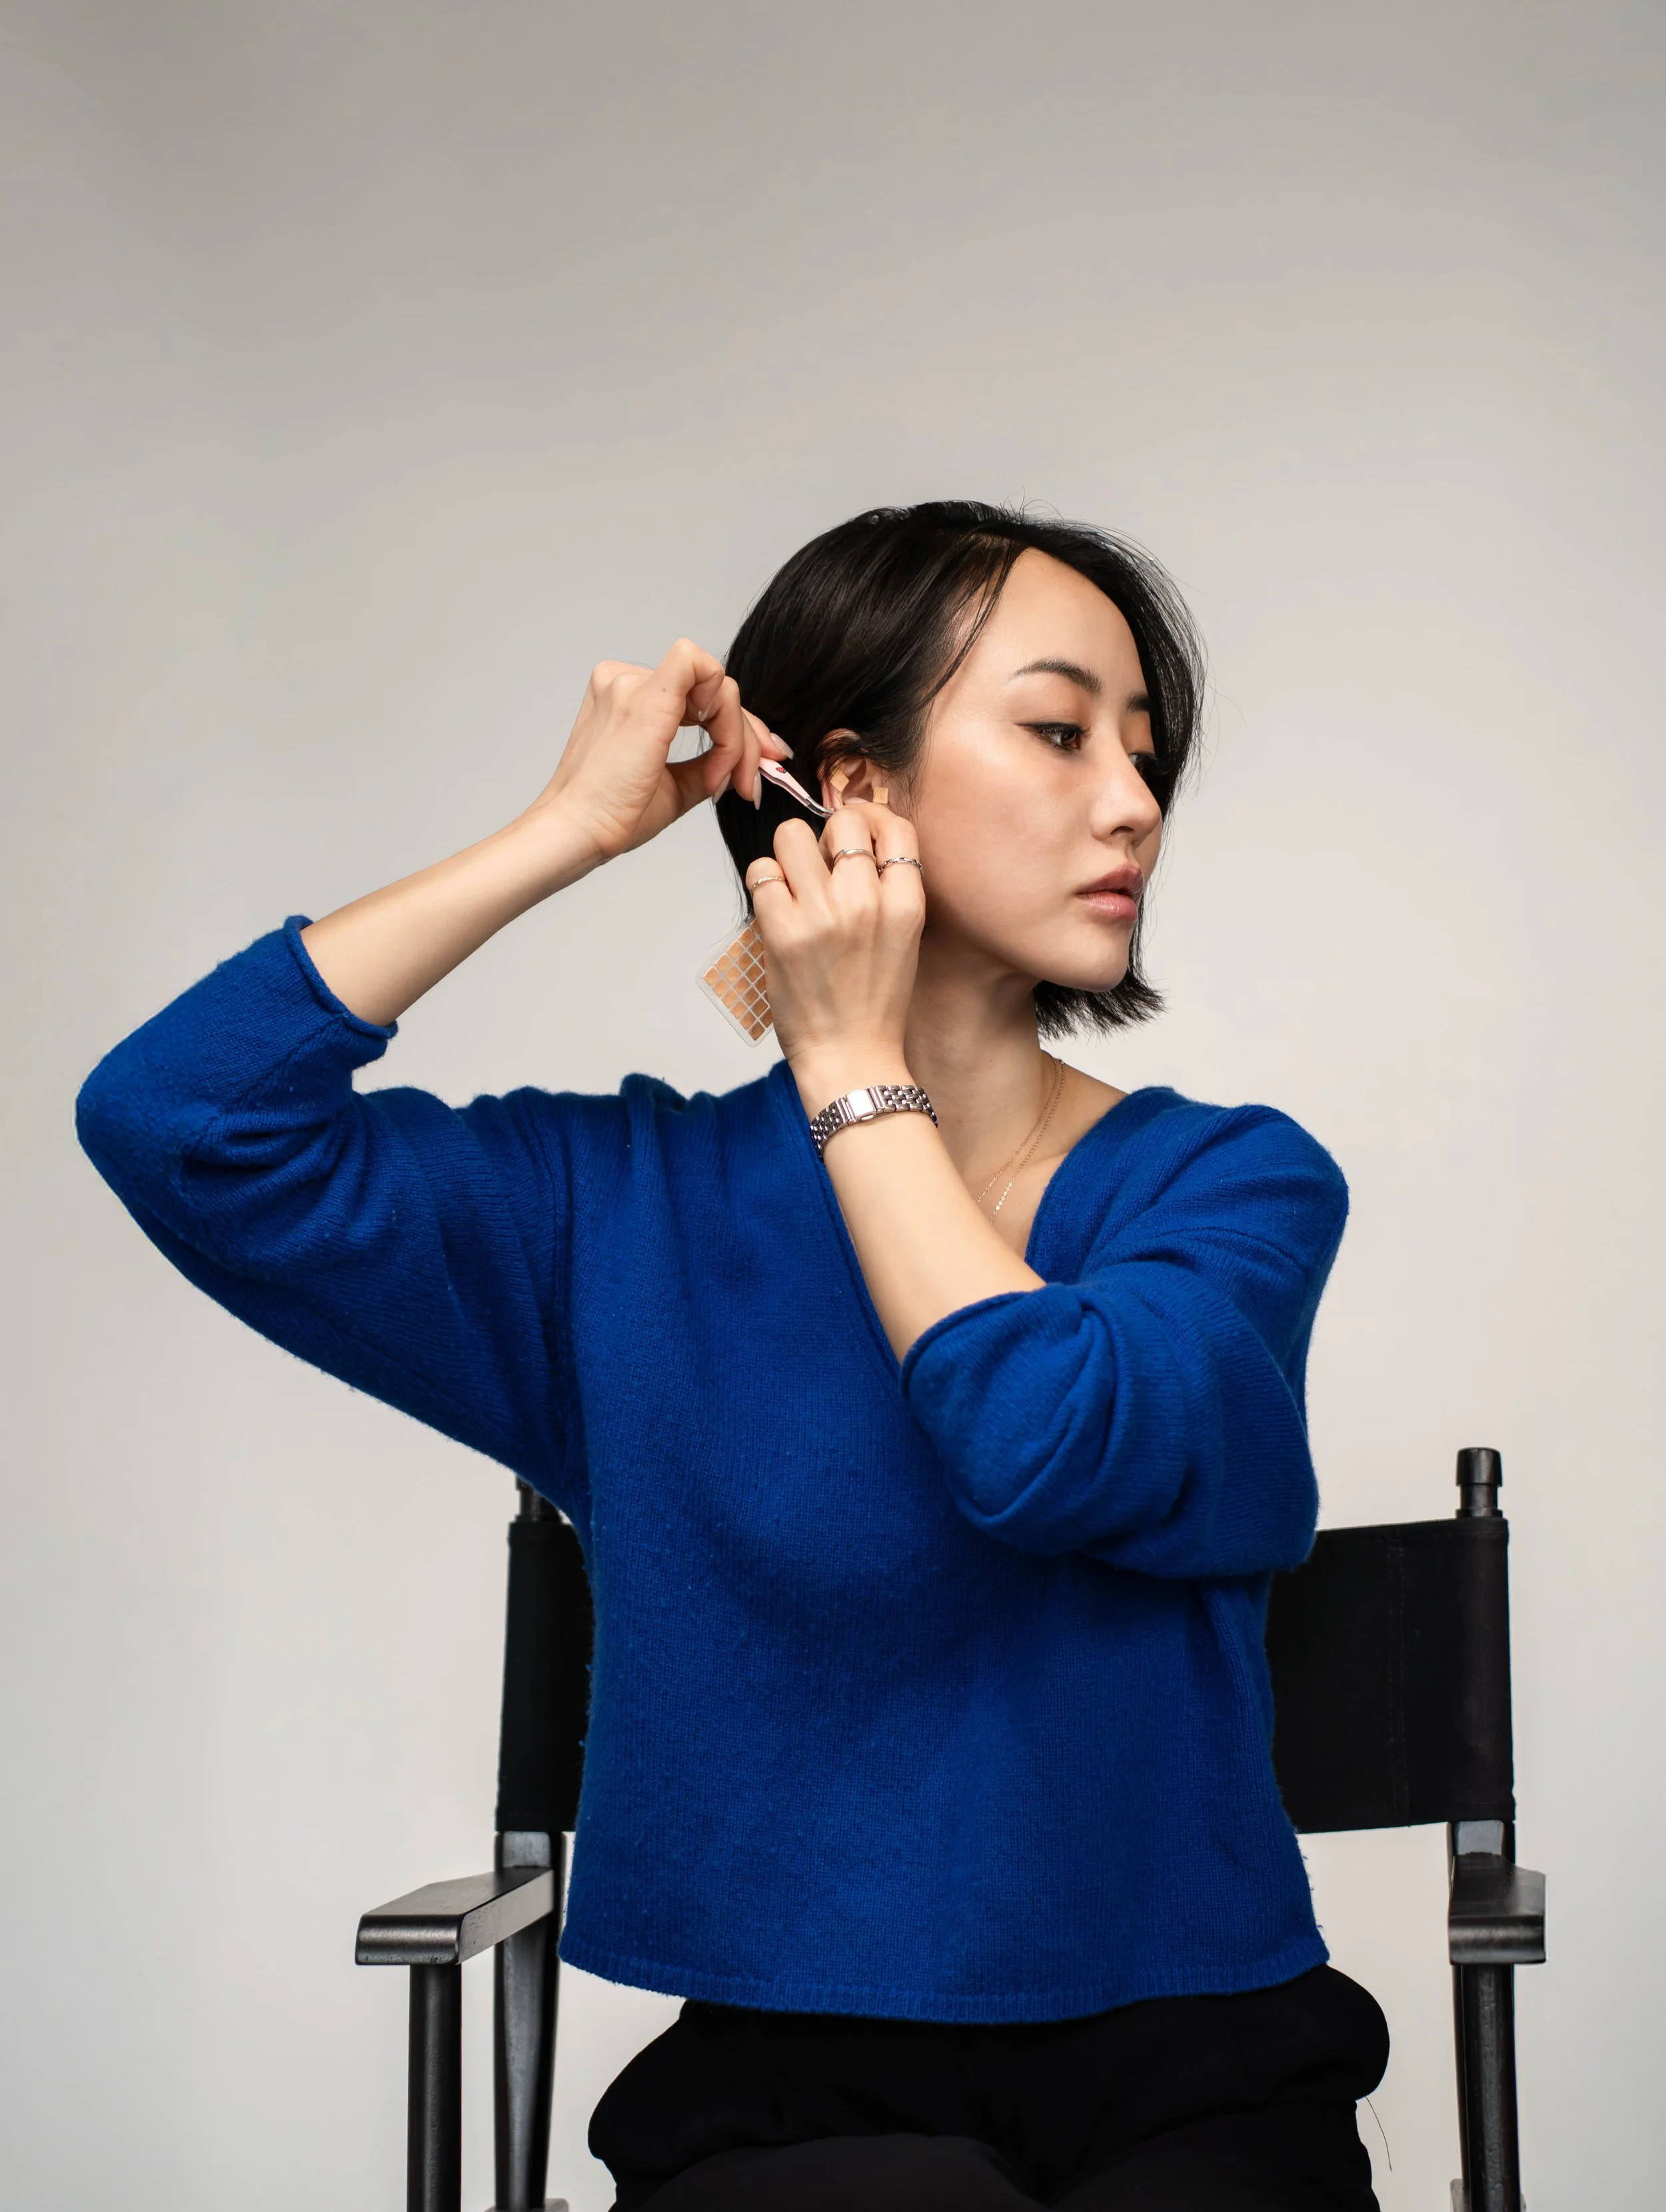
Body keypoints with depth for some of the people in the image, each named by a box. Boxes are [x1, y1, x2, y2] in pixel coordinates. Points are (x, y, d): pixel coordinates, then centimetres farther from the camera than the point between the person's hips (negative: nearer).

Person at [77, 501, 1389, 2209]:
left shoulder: (1230, 1180, 3)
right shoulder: (631, 1202, 4)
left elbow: (1056, 1452, -18)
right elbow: (176, 1116, -8)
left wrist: (857, 1072, -6)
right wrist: (569, 828, -6)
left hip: (1192, 2067, 1)